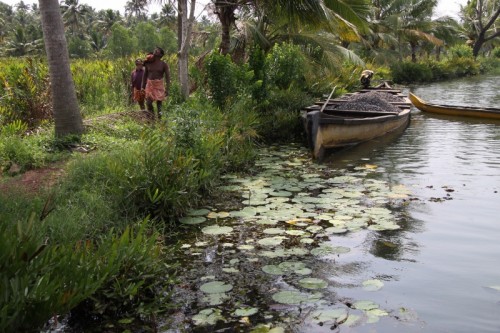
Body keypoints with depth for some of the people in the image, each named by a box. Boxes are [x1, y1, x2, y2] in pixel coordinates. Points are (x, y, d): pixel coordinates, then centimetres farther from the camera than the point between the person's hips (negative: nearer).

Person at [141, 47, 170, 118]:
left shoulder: (163, 64, -1)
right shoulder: (148, 63, 7)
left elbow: (167, 77, -3)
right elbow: (145, 75, 15)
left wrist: (167, 89, -11)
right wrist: (143, 87, 11)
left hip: (159, 86, -2)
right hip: (149, 85, 2)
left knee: (159, 103, 0)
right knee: (148, 103, -5)